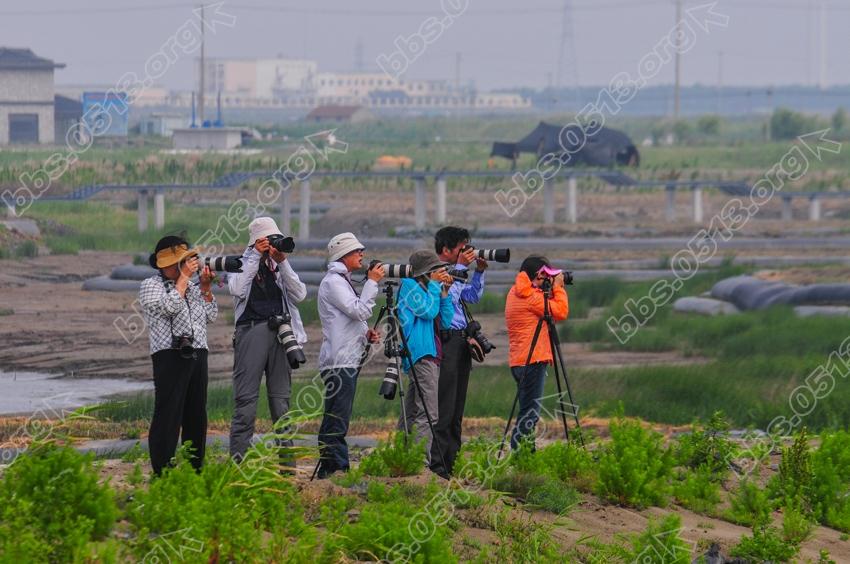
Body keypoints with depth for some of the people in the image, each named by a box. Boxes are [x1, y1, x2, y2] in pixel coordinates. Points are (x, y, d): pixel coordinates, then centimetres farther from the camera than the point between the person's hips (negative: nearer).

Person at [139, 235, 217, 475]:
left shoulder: (190, 286, 20)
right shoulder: (150, 285, 0)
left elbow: (211, 316, 17)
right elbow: (170, 307, -17)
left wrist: (205, 288, 7)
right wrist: (184, 277, -9)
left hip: (197, 356, 7)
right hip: (170, 355, -7)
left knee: (196, 416, 9)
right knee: (168, 415, -10)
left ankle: (195, 470, 15)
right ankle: (162, 474, -11)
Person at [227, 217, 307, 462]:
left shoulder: (279, 267, 17)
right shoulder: (241, 264, 8)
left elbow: (299, 294, 3)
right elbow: (237, 289, -13)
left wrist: (283, 262, -5)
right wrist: (256, 256, -12)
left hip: (280, 333, 4)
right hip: (251, 331, -4)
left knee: (281, 399, 5)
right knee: (246, 398, -9)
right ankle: (238, 459, -10)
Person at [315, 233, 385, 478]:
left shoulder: (343, 280, 22)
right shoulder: (332, 281, -9)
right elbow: (359, 310, -17)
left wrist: (366, 333, 10)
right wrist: (372, 282, -11)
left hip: (348, 360, 10)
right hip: (339, 362, -10)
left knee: (336, 420, 9)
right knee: (336, 420, -12)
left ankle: (330, 470, 10)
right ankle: (336, 468, -14)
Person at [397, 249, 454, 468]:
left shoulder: (427, 288, 20)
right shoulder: (409, 285, -3)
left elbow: (445, 322, 15)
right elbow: (427, 311, -15)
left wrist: (444, 292, 7)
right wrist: (435, 285, -5)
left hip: (432, 355, 9)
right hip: (420, 354, -9)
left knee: (411, 413, 10)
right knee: (428, 413, -16)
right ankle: (421, 461, -20)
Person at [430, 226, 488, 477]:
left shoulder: (454, 271, 18)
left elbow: (473, 297, 25)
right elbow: (448, 294, -24)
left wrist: (479, 272, 14)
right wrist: (461, 267, -18)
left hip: (460, 341, 10)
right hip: (445, 341, -10)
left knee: (457, 407, 11)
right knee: (444, 406, -12)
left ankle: (451, 461, 15)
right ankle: (437, 464, -13)